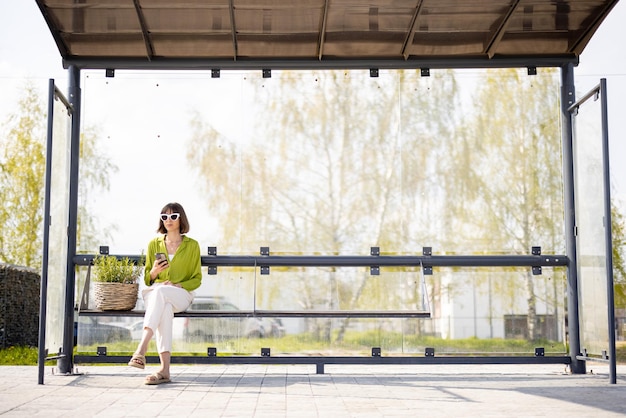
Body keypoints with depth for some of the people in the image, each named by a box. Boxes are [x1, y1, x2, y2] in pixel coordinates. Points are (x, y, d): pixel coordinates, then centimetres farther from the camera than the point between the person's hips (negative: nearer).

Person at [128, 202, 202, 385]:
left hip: (182, 295, -1)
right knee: (165, 308, -39)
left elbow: (196, 279, 8)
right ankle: (164, 369, -49)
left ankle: (142, 348, -52)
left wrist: (177, 285, -10)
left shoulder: (192, 245, 9)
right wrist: (154, 272, -6)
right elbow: (148, 280, 18)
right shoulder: (154, 244, 16)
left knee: (160, 292, -39)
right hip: (154, 293, 1)